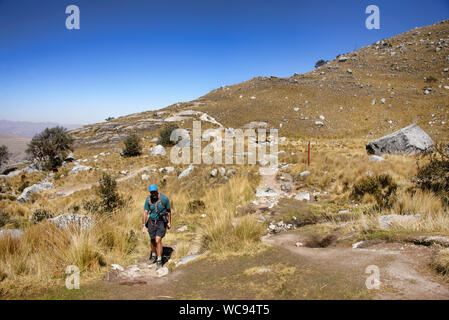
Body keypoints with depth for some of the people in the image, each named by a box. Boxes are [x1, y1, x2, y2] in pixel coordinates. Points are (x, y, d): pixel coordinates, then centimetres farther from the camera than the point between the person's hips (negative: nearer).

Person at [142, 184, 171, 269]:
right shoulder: (148, 200, -8)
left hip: (161, 222, -3)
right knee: (153, 240, 15)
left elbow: (168, 211, 0)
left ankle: (159, 260, -3)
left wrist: (169, 222, 7)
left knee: (158, 240, -16)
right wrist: (143, 225, -8)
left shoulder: (164, 198, -14)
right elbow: (145, 213, -4)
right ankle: (153, 255, 40)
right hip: (151, 222, 3)